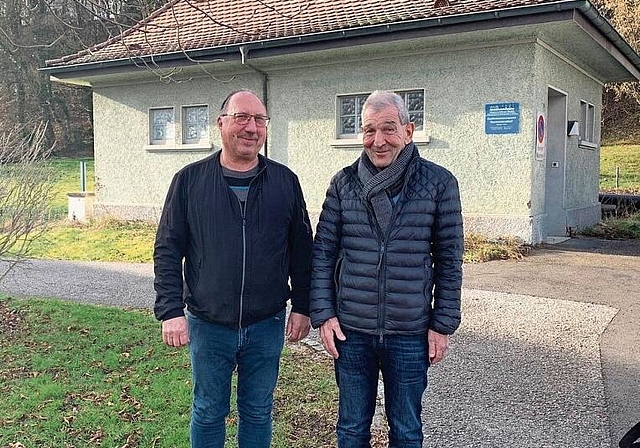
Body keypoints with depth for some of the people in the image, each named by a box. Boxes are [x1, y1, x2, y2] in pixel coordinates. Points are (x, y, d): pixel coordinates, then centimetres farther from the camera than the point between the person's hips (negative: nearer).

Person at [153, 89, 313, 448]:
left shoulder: (285, 181, 0)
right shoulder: (190, 180, -3)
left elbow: (302, 250, 5)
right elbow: (167, 250, -2)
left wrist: (302, 307, 3)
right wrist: (171, 311, -8)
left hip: (267, 325, 1)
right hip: (208, 325, 0)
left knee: (258, 412, 16)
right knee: (208, 412, 15)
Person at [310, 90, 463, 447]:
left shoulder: (439, 183, -5)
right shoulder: (344, 183, 0)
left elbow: (449, 259, -1)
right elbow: (323, 253, 2)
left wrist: (443, 324, -2)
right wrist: (323, 314, -4)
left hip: (410, 335, -1)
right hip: (351, 331, 1)